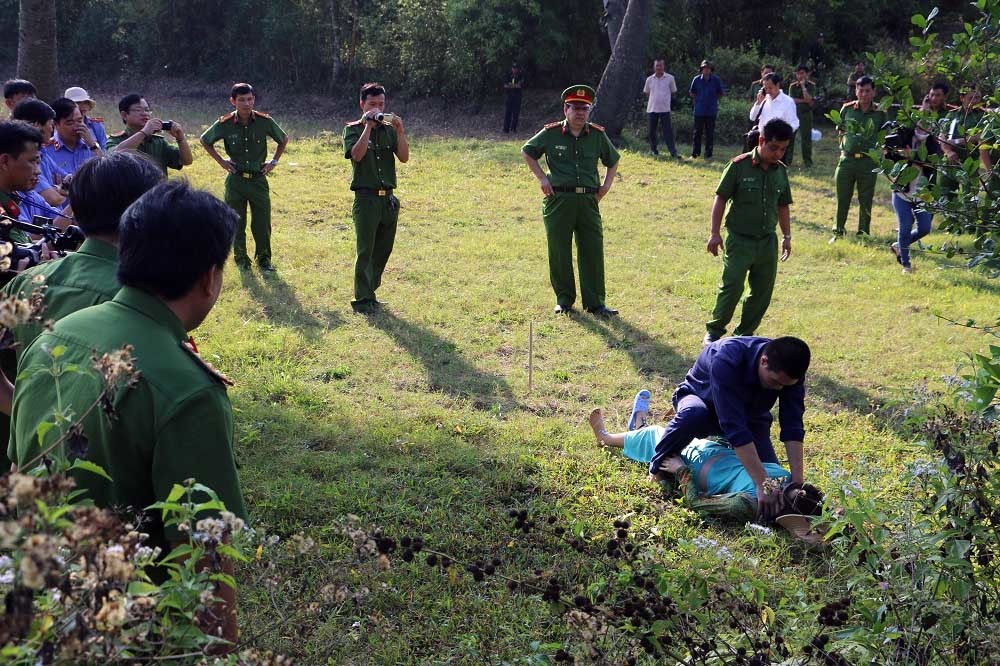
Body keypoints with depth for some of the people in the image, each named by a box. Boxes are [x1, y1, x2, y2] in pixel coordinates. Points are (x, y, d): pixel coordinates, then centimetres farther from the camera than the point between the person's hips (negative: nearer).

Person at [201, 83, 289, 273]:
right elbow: (205, 140, 10)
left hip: (258, 179, 0)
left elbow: (283, 139, 12)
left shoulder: (265, 122, -7)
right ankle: (241, 259, 21)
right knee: (236, 223, 7)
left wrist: (274, 161, 6)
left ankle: (264, 258, 19)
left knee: (262, 223, 1)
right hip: (235, 180, 0)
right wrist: (221, 161, 5)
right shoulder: (225, 124, -8)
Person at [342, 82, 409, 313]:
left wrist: (400, 131, -12)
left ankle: (369, 293, 23)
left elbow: (404, 158, -1)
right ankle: (362, 301, -5)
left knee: (383, 250, 10)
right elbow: (356, 154, -19)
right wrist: (368, 126, -18)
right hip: (366, 197, -5)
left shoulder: (390, 129, 11)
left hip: (388, 199, 5)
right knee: (366, 251, -7)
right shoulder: (353, 129, 0)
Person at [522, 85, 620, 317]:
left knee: (593, 252, 0)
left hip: (589, 200, 2)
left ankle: (595, 302, 7)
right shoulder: (551, 134, 0)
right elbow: (527, 152, 12)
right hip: (558, 200, -2)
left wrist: (606, 184, 10)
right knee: (559, 252, 4)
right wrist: (542, 178, 3)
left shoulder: (598, 135, 7)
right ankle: (564, 300, 18)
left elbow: (613, 160, 23)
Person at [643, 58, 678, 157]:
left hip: (665, 109, -2)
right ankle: (653, 149, 20)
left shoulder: (670, 78, -1)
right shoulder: (649, 79, 5)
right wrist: (653, 100, 9)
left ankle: (673, 151, -5)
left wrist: (666, 100, 7)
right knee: (652, 131, 8)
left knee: (668, 130, -5)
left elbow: (673, 92, 9)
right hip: (652, 108, 2)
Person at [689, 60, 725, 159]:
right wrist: (698, 99, 5)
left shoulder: (716, 80, -1)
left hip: (711, 111, -1)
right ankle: (695, 153, 13)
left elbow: (721, 93, 10)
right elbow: (691, 93, 13)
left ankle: (708, 154, 10)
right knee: (697, 132, 5)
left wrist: (713, 99, 4)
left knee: (709, 133, 4)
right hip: (699, 110, 1)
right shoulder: (697, 79, 0)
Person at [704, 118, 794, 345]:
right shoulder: (739, 165, -11)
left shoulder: (780, 171, 4)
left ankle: (745, 333, 22)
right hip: (740, 240, -5)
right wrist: (715, 233, -10)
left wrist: (787, 236, 15)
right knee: (731, 287, -8)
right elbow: (720, 199, -7)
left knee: (763, 292, 8)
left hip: (767, 242, 5)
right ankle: (714, 331, 8)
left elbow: (783, 206, 15)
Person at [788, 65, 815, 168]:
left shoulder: (811, 85, 0)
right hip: (793, 113, 2)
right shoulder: (793, 86, 6)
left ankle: (808, 162, 6)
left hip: (806, 114, -2)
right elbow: (791, 100, -6)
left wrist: (803, 86, -14)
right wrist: (804, 101, -12)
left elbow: (808, 99, -15)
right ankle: (787, 161, 6)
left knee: (806, 138, -1)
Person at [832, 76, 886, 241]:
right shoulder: (847, 109, 2)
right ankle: (838, 232, 18)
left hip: (868, 161, -1)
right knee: (842, 199, 7)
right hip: (847, 159, 1)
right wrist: (845, 145, 3)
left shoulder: (880, 113, -2)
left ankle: (863, 233, 17)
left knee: (866, 201, 7)